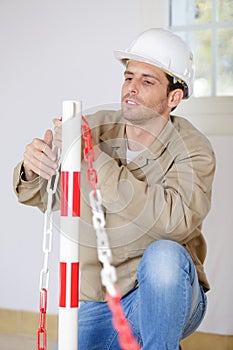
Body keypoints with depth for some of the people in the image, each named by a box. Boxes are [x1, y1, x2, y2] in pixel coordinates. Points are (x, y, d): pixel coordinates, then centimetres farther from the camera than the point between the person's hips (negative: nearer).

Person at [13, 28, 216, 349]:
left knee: (164, 255, -34)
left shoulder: (193, 151, -14)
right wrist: (32, 169, -17)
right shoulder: (97, 127, -2)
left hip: (166, 299, -4)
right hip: (96, 306, 5)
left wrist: (95, 158, -33)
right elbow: (44, 196, 7)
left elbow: (172, 220, -34)